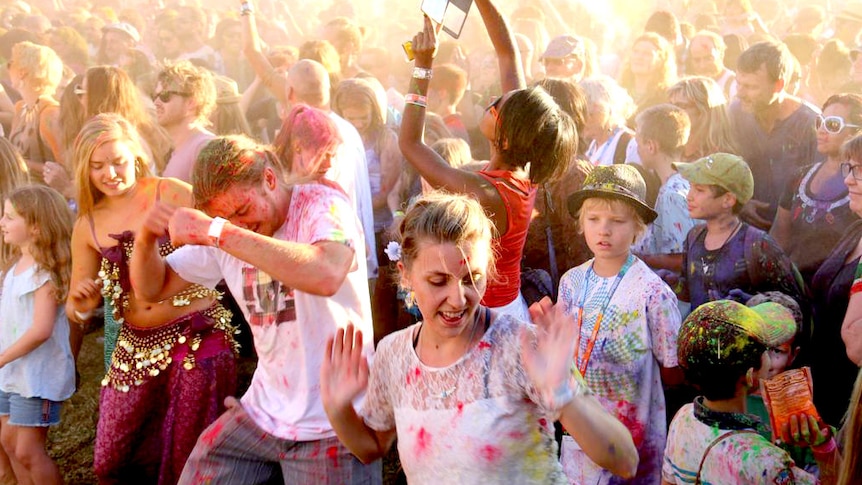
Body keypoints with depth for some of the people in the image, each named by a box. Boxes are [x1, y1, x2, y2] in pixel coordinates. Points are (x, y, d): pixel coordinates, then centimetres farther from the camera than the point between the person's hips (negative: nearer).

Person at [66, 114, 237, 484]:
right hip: (136, 345, 5)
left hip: (197, 336, -5)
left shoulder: (171, 194, -8)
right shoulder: (87, 226, 6)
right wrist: (80, 301, -11)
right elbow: (78, 309, 11)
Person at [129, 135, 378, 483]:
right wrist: (147, 237, -10)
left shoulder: (322, 203, -14)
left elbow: (326, 275, -36)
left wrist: (218, 233, -35)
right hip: (264, 412, 6)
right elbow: (152, 288, 12)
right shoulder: (225, 234, 4)